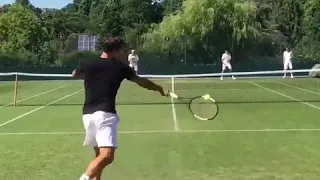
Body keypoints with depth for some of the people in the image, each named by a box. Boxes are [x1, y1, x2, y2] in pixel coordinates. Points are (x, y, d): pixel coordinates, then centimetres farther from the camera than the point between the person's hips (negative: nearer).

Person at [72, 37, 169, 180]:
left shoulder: (87, 64, 9)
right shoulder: (120, 67, 5)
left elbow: (74, 75, 32)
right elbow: (142, 82, 19)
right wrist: (160, 89, 33)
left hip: (88, 114, 6)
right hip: (105, 114, -5)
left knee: (100, 155, 20)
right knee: (107, 156, -16)